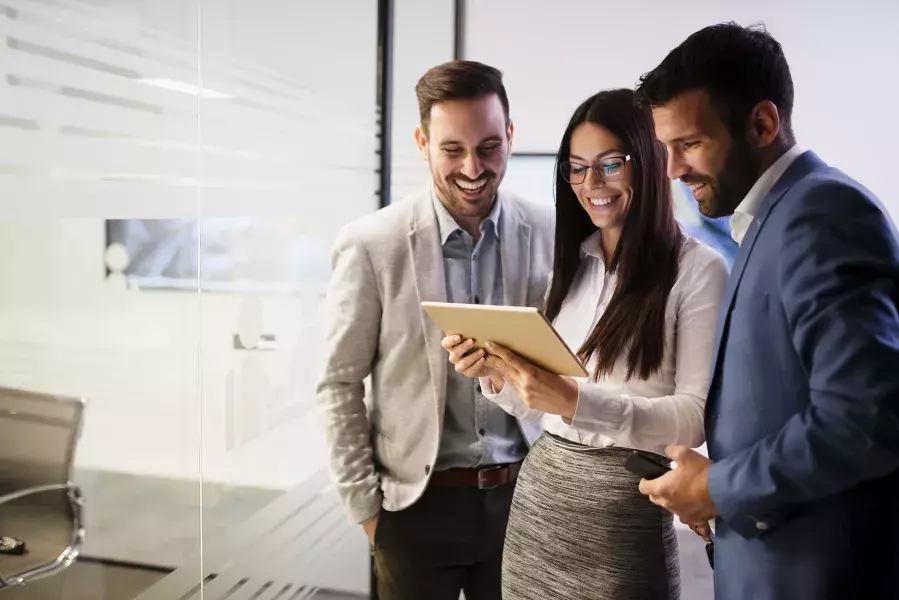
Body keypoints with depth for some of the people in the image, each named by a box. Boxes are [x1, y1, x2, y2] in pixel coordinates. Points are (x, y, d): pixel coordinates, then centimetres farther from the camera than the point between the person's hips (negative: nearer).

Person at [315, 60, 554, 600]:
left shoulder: (552, 237, -4)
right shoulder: (371, 246, -10)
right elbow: (340, 385, -4)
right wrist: (365, 504, -4)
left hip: (524, 496, 2)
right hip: (417, 505, -1)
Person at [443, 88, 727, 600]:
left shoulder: (698, 269, -9)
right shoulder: (569, 263, 7)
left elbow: (698, 416, -15)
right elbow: (541, 408, 9)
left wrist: (579, 401, -27)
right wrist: (496, 374, -11)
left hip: (626, 507, -5)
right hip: (538, 495, 5)